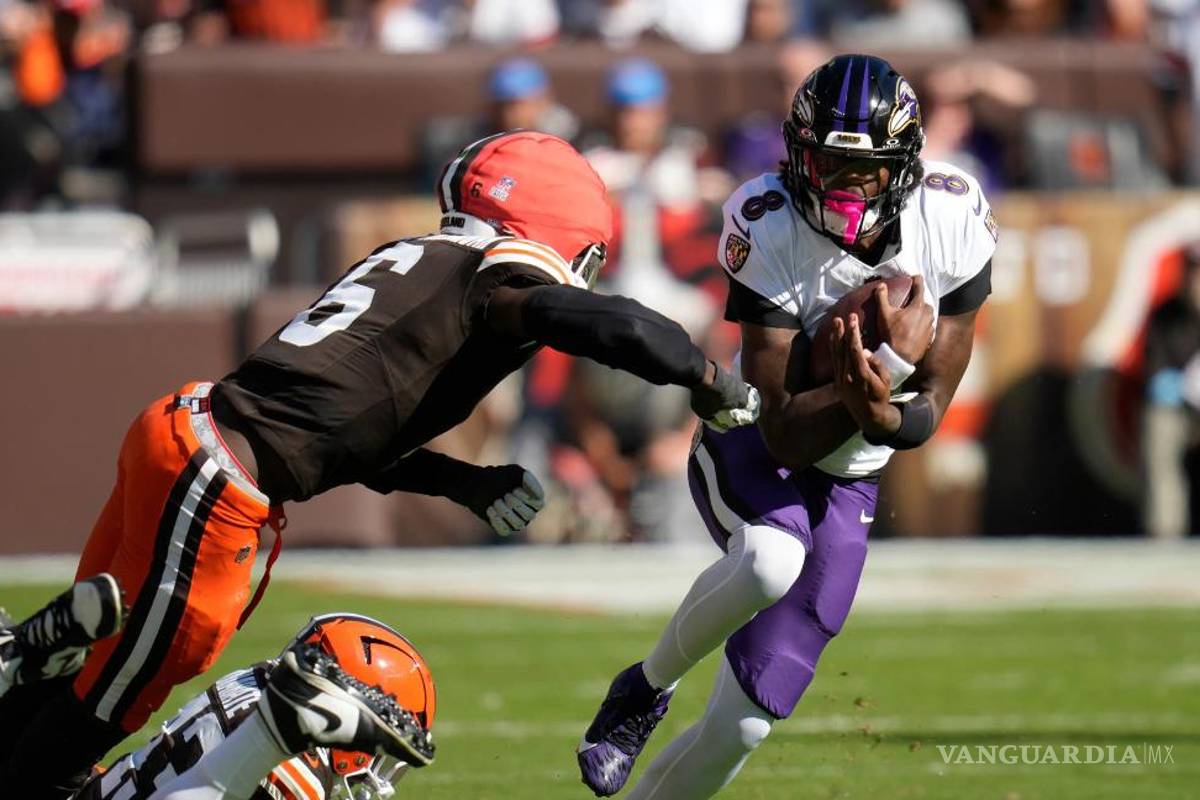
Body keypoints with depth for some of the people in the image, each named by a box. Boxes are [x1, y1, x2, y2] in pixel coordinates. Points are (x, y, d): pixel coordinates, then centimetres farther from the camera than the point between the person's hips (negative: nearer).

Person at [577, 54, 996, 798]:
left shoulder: (952, 221, -17)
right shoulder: (770, 232, -26)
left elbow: (928, 413, -11)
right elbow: (785, 434, -26)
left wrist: (884, 414, -35)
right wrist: (886, 370, -40)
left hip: (844, 485, 3)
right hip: (751, 452, -3)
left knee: (742, 724, 1)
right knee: (772, 562, -39)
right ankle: (648, 686, -10)